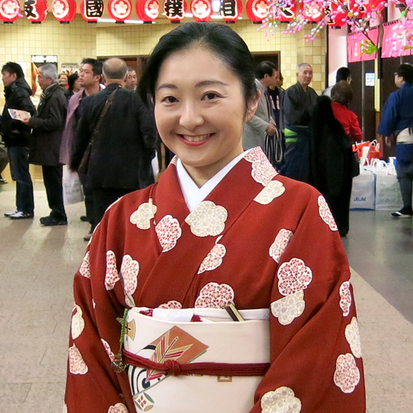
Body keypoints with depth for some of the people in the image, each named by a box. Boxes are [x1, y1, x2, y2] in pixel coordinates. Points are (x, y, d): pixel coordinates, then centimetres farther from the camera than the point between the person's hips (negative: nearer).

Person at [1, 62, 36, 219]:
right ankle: (21, 207, 19)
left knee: (21, 175, -4)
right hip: (13, 140, 10)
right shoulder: (13, 91, 15)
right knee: (18, 175, 13)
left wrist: (17, 127, -21)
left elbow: (30, 112, -28)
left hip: (18, 140, -10)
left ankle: (26, 210, 1)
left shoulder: (19, 92, -15)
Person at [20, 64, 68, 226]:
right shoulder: (50, 94, 14)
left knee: (53, 182, -2)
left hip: (51, 149, -10)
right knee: (52, 182, 14)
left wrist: (32, 122, -18)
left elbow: (54, 122, -24)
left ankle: (58, 216, 6)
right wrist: (33, 120, 5)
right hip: (49, 147, 10)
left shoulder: (55, 97, -17)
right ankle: (56, 213, 22)